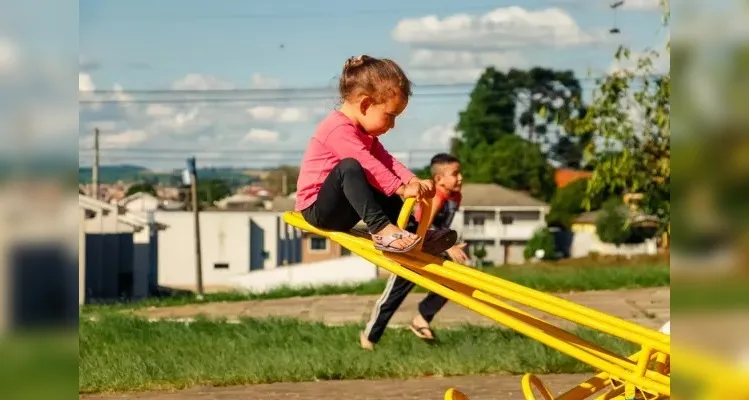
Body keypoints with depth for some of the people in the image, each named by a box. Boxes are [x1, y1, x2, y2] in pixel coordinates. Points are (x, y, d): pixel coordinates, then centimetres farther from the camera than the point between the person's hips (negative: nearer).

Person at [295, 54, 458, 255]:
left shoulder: (362, 131, 12)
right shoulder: (339, 129, -22)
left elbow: (385, 160, 5)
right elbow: (368, 166, -29)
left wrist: (414, 182, -10)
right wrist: (402, 189, -30)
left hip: (339, 210, 10)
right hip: (318, 209, -10)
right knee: (349, 167, -33)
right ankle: (381, 228, -39)